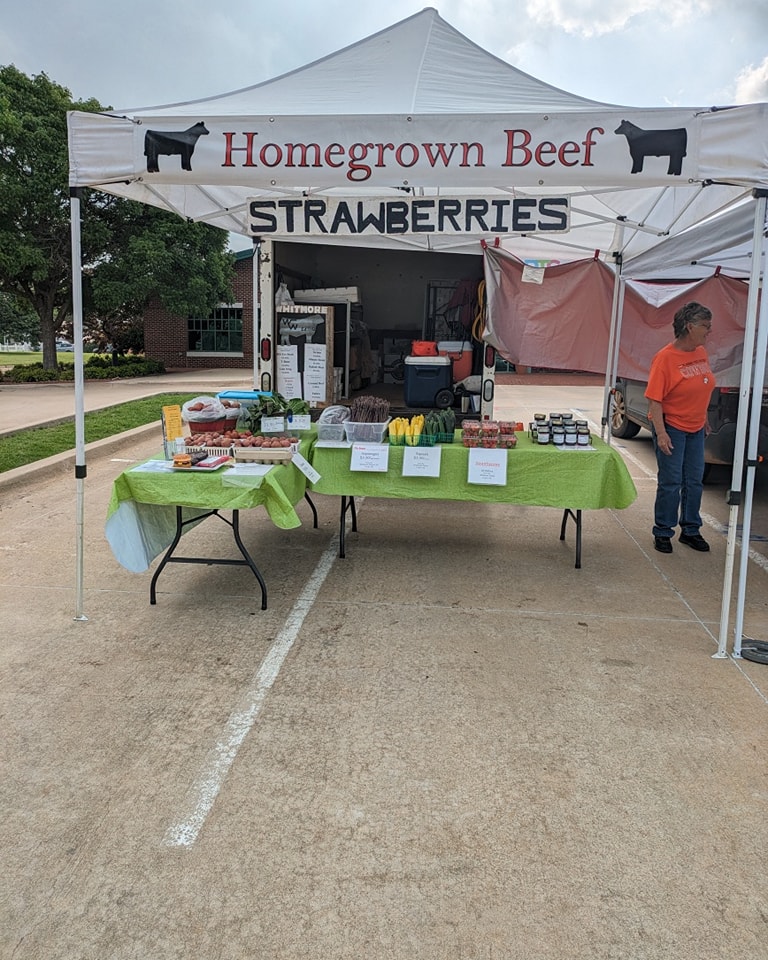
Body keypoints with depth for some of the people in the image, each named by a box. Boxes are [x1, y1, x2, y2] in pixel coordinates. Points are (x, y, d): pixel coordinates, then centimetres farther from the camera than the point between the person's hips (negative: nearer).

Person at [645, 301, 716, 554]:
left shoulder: (701, 352, 3)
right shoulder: (665, 358, -18)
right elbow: (654, 399, -21)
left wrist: (704, 420, 19)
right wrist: (661, 433, -26)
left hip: (695, 428, 7)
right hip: (671, 427, -7)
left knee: (694, 481, 13)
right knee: (670, 483, -1)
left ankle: (691, 530, 26)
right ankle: (662, 533, 13)